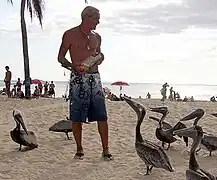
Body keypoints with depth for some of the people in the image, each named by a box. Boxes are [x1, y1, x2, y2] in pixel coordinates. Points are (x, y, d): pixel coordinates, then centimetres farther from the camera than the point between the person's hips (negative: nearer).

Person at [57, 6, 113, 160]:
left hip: (95, 78, 4)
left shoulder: (96, 37, 14)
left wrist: (100, 58, 3)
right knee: (77, 117, 1)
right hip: (78, 79, -4)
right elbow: (61, 57, 1)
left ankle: (106, 149, 5)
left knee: (102, 116, -2)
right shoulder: (70, 35, 0)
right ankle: (79, 149, 14)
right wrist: (73, 66, -18)